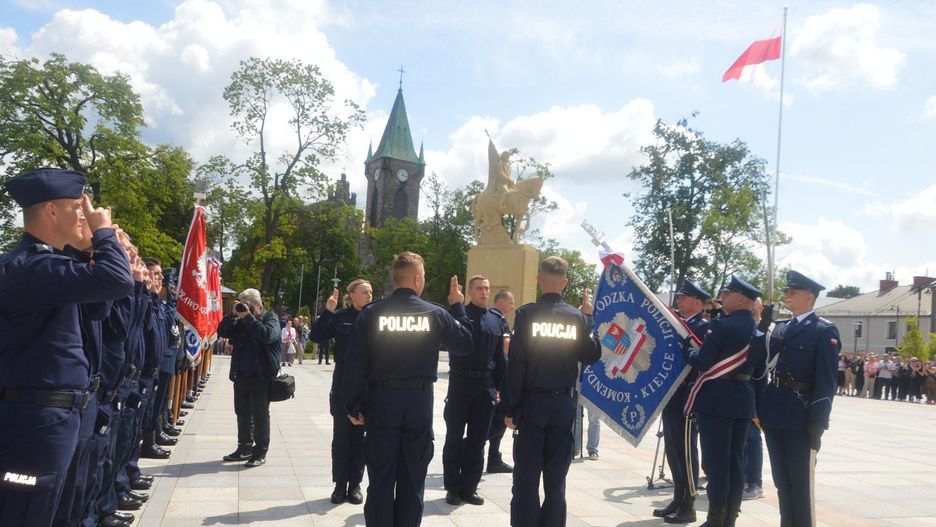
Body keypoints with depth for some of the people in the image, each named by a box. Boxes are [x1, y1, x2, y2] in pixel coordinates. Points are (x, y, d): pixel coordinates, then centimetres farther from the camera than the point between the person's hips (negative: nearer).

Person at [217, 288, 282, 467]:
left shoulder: (270, 318, -3)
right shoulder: (240, 321, 15)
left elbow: (267, 335, -22)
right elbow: (222, 332, 7)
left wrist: (248, 316, -20)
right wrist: (232, 315, -5)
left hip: (261, 376, -6)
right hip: (241, 375, 6)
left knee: (260, 415, 1)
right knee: (242, 413, 14)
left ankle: (260, 452, 9)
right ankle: (244, 448, 26)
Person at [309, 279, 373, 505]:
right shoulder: (339, 317, -1)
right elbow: (316, 336, -8)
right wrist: (327, 311, -17)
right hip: (343, 383, -1)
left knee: (360, 435, 8)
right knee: (341, 434, 5)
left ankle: (355, 485, 18)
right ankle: (340, 485, 15)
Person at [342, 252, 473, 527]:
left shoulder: (372, 313, -5)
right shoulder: (436, 313, -4)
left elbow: (356, 363, -4)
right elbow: (466, 345, 7)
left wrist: (354, 405, 3)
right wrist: (458, 307, 16)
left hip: (381, 400, 0)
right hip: (420, 401, 0)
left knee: (380, 479, 7)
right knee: (412, 480, 11)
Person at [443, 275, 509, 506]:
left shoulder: (497, 320, 10)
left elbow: (500, 357, 12)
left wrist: (499, 387, 7)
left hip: (486, 385, 4)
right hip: (461, 382, -4)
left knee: (478, 439, 9)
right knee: (454, 437, 5)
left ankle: (469, 487, 20)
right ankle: (453, 488, 16)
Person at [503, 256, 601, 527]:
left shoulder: (526, 314, -8)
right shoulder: (577, 317, -1)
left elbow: (516, 364, -11)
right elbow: (592, 356, 5)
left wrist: (510, 408, -5)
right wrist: (589, 318, 12)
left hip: (531, 401, -3)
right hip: (563, 403, 3)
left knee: (526, 477, 2)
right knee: (556, 479, 11)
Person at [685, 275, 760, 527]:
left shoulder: (721, 325, -14)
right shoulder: (757, 328, 9)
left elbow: (702, 363, -15)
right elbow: (758, 366, 14)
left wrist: (688, 352, 3)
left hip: (717, 399, -7)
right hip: (744, 399, 7)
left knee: (716, 460, -1)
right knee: (735, 460, 11)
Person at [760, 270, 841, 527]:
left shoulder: (825, 331, -7)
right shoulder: (780, 328, 14)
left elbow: (826, 381, -12)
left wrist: (818, 423, -16)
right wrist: (762, 409, 6)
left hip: (801, 416, -7)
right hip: (775, 413, 7)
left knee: (801, 483, 2)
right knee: (781, 481, 14)